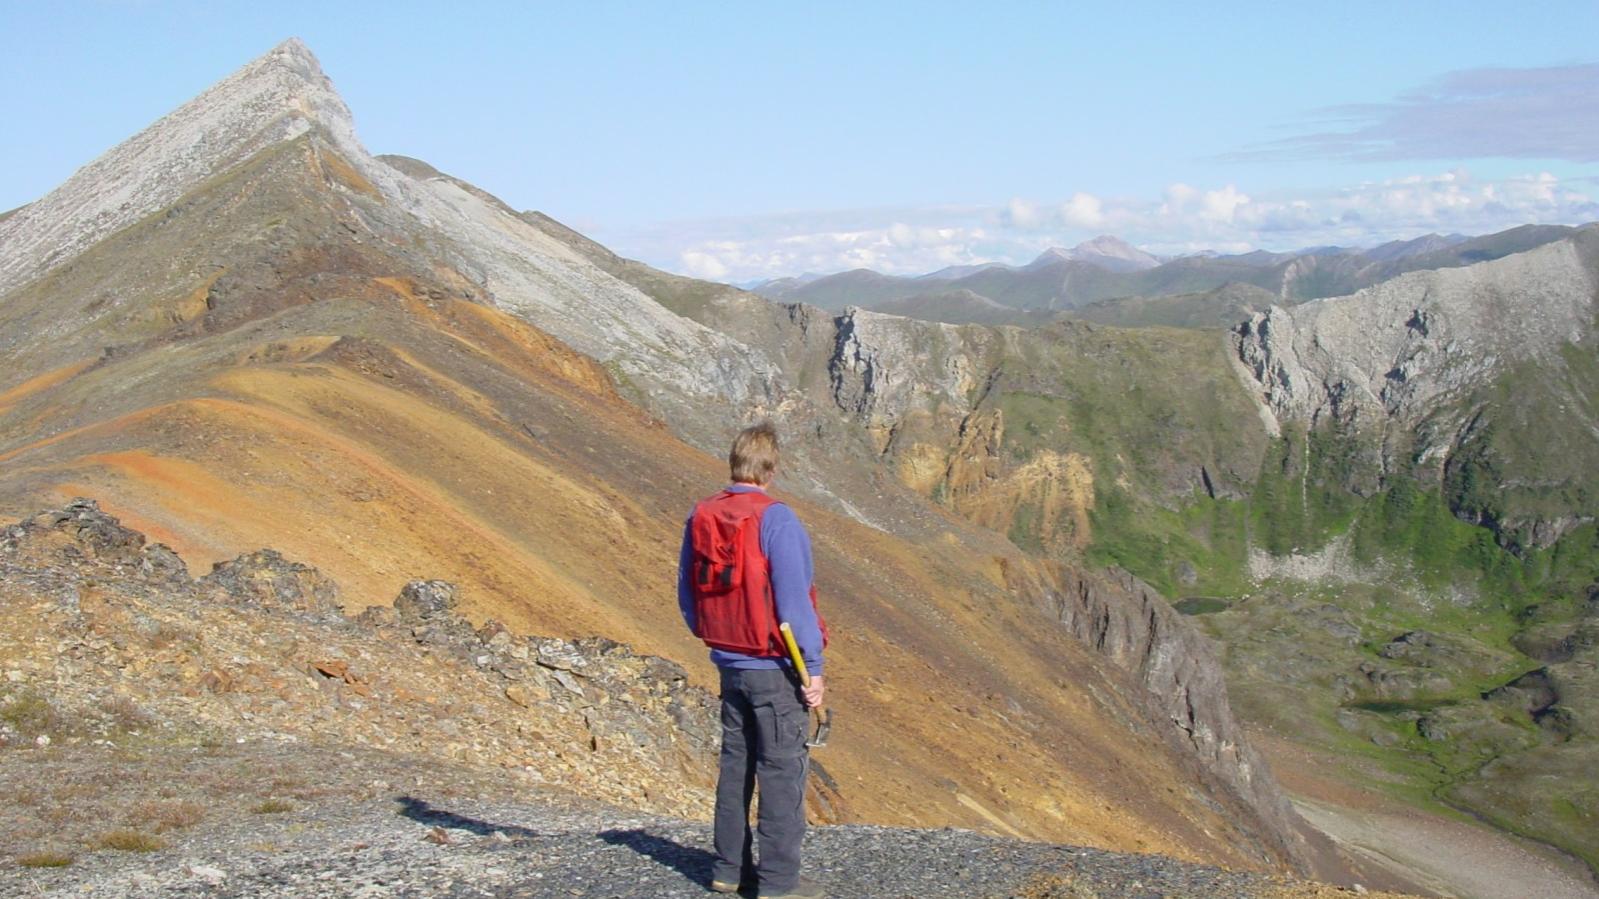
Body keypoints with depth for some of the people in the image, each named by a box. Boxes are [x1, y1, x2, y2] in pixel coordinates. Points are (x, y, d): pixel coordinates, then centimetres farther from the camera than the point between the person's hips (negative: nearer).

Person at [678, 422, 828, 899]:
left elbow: (688, 593, 11)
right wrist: (813, 668, -13)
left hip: (729, 663, 7)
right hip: (776, 668, -6)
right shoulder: (776, 520, -19)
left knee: (735, 764, 16)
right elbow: (794, 600, -19)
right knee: (783, 770, 1)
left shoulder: (701, 517, 2)